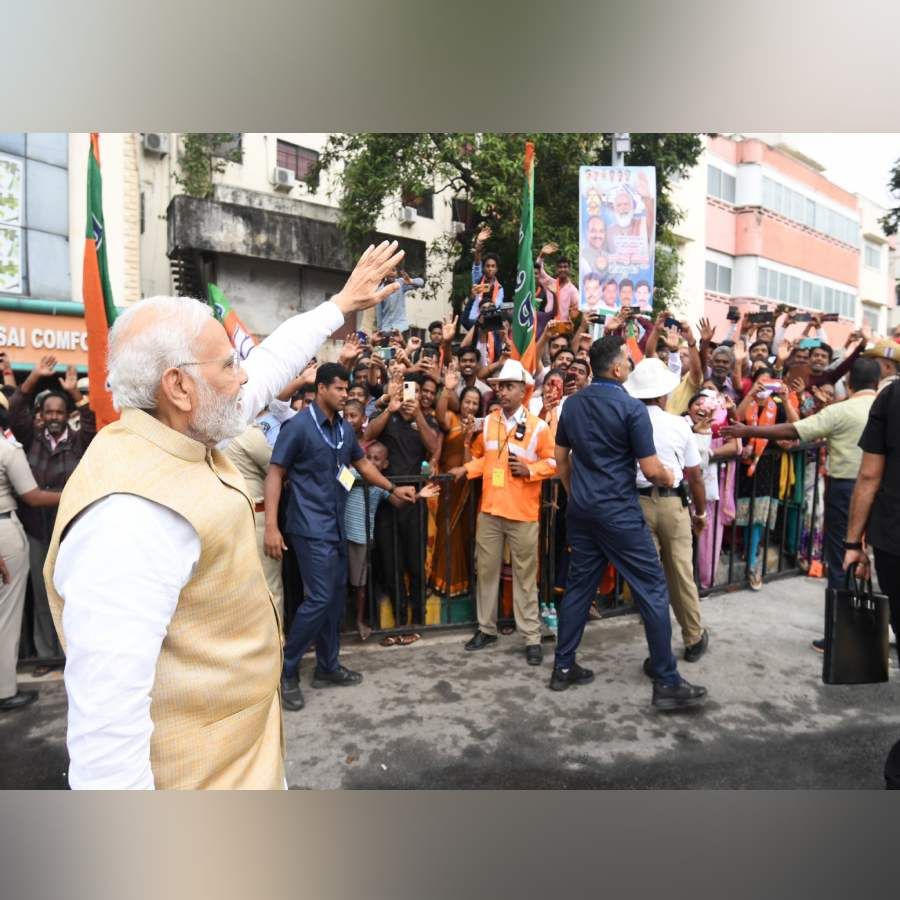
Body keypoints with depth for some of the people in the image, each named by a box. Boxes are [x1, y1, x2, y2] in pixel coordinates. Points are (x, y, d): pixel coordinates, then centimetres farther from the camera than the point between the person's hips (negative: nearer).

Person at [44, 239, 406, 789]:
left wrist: (340, 306, 17)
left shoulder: (178, 437, -2)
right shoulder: (131, 514, -32)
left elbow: (268, 367, 10)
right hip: (198, 774, -9)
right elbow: (107, 713, -33)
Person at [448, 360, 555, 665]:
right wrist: (466, 470, -2)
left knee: (525, 575, 4)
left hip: (523, 513, -4)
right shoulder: (488, 422, 7)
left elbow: (552, 462, -2)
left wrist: (530, 470, -17)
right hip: (489, 510, 4)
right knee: (486, 570, 13)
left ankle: (532, 637, 15)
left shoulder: (537, 426, -6)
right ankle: (486, 628, 28)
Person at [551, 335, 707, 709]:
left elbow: (561, 459, 14)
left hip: (581, 509, 7)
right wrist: (670, 479, 9)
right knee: (652, 589, 3)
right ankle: (667, 682, 10)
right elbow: (651, 470, -12)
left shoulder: (572, 404, 7)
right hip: (618, 511, -7)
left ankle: (563, 667, 22)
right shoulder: (631, 407, -13)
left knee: (579, 586, 14)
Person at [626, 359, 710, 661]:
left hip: (637, 503, 0)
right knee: (682, 575, 15)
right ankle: (694, 640, 35)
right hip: (673, 504, 1)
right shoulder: (679, 425, -2)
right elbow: (695, 477, 4)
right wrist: (701, 512, 18)